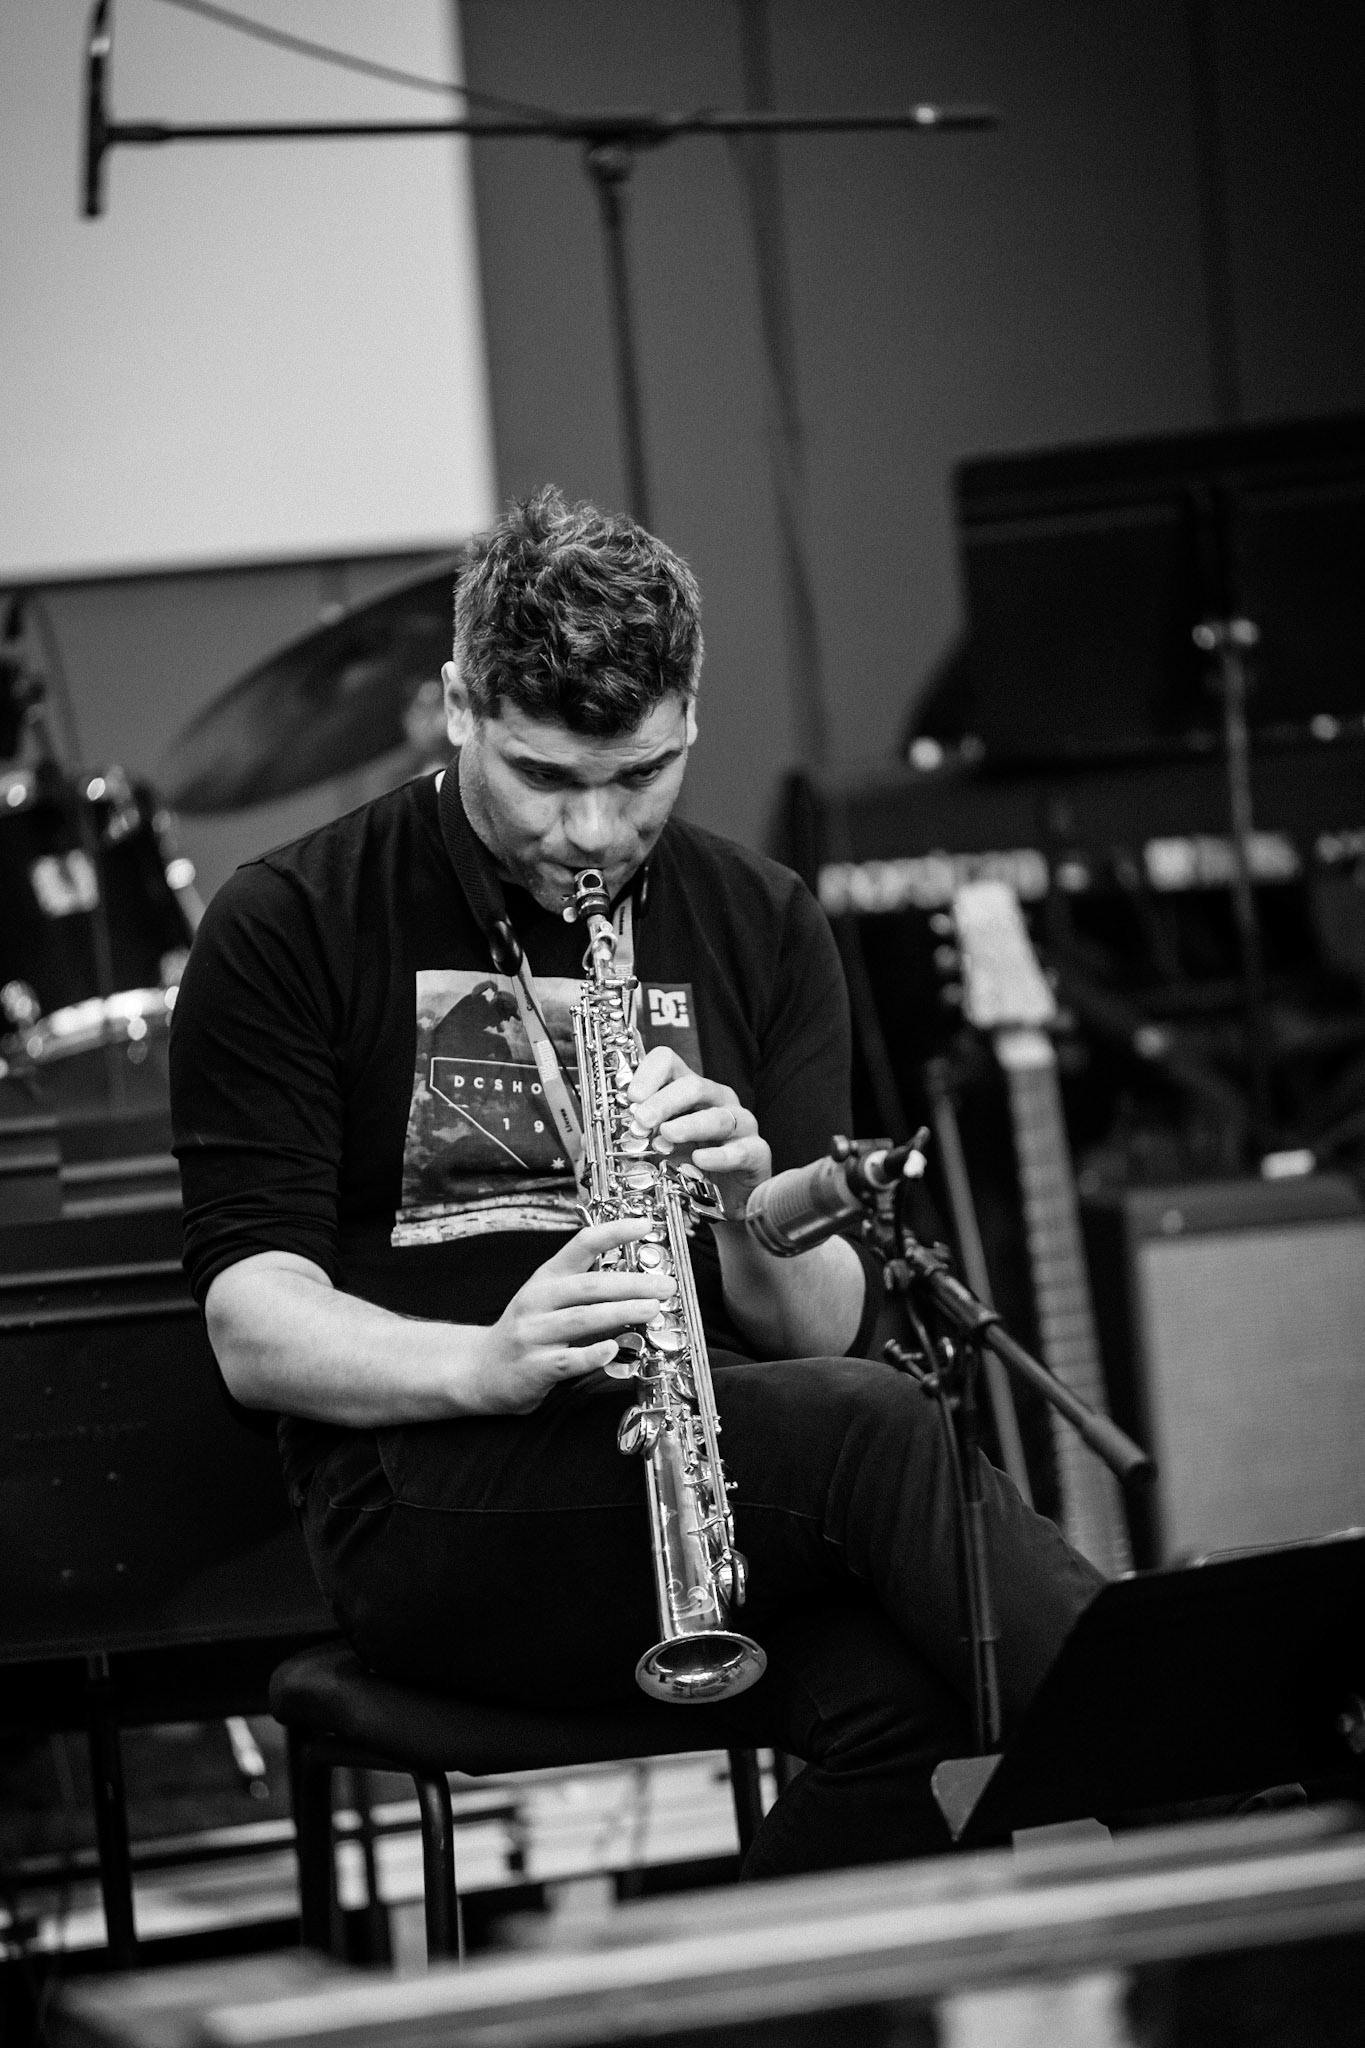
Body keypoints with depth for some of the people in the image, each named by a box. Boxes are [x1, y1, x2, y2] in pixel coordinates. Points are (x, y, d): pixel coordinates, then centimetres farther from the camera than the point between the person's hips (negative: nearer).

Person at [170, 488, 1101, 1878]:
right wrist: (486, 1365, -25)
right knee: (868, 1426, -30)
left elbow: (825, 1329, 8)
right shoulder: (290, 931, 3)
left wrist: (747, 1209, -15)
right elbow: (254, 1332, -5)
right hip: (424, 1496, -4)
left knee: (905, 1700, -32)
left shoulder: (760, 929, 14)